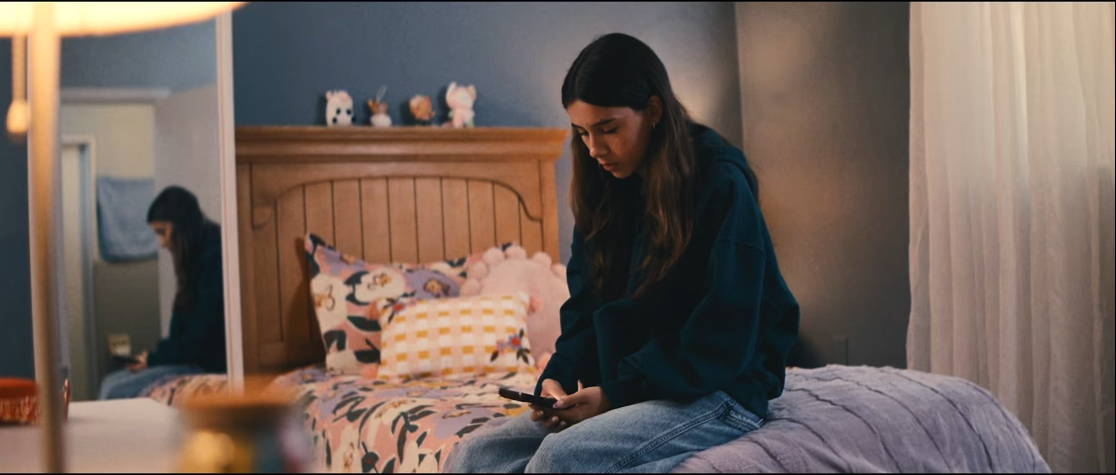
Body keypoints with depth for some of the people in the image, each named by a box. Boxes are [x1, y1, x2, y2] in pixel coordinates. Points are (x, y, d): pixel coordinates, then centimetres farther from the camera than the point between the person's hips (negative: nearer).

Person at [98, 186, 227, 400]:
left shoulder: (213, 257, -15)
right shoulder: (196, 258, 16)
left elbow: (203, 334, -17)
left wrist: (154, 359, -6)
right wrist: (155, 356, 3)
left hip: (207, 365, -10)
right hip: (189, 359, 10)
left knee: (116, 392, -16)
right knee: (110, 383, 2)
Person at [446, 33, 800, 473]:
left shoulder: (721, 184, -11)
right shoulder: (604, 192, 10)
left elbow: (723, 340, -15)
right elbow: (585, 308, 13)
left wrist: (617, 393, -17)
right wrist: (558, 378, -7)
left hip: (716, 392, -7)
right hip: (617, 391, 7)